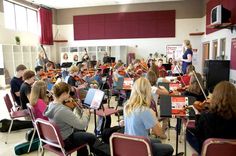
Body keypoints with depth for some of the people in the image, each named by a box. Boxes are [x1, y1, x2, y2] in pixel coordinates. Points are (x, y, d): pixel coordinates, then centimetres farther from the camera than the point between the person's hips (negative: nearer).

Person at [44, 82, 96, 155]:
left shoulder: (51, 104, -6)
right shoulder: (63, 110, -34)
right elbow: (81, 125, -30)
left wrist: (71, 107, -3)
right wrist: (86, 114, -12)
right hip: (64, 141, -9)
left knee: (81, 131, 30)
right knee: (92, 137, 10)